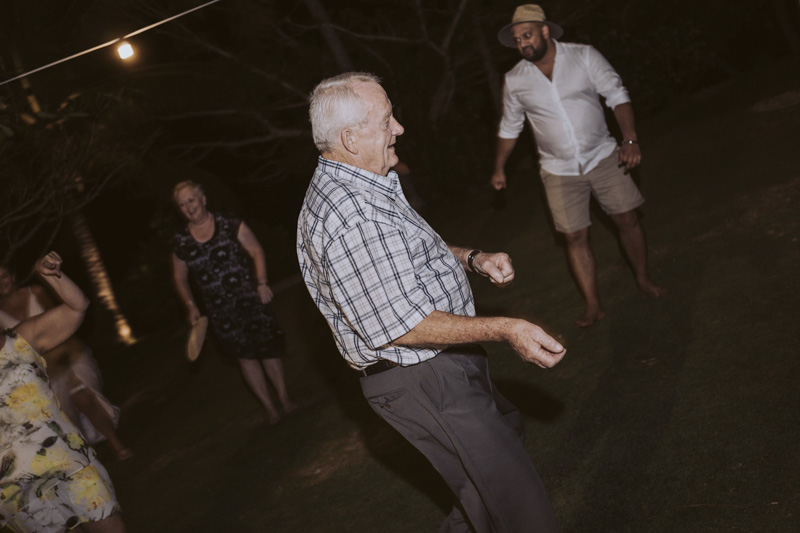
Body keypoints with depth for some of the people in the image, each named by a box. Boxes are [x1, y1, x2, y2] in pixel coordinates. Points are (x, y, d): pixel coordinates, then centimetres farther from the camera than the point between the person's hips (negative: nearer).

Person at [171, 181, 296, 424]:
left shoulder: (231, 226, -5)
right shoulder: (181, 243, 1)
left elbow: (256, 251, -5)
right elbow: (180, 278, 12)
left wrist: (261, 283, -16)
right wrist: (190, 306, 0)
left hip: (250, 299, -2)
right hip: (221, 311, 2)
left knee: (268, 349, 2)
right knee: (245, 356, 8)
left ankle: (284, 397, 22)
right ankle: (268, 406, 21)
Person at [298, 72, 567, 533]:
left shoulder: (356, 187, 7)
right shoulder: (347, 217, -29)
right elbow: (403, 326, -30)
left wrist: (473, 259, 5)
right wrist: (504, 329, -26)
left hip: (445, 362, 11)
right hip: (425, 383, -11)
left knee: (507, 430, 30)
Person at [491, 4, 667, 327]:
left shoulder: (584, 56, -8)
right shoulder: (514, 80, -3)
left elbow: (616, 95, -11)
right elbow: (509, 127, 11)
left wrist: (630, 139, -24)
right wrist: (499, 168, 14)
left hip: (603, 157, 0)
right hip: (559, 171, 1)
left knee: (627, 219, 4)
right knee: (575, 238, 1)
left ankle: (643, 280, 27)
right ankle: (593, 306, 12)